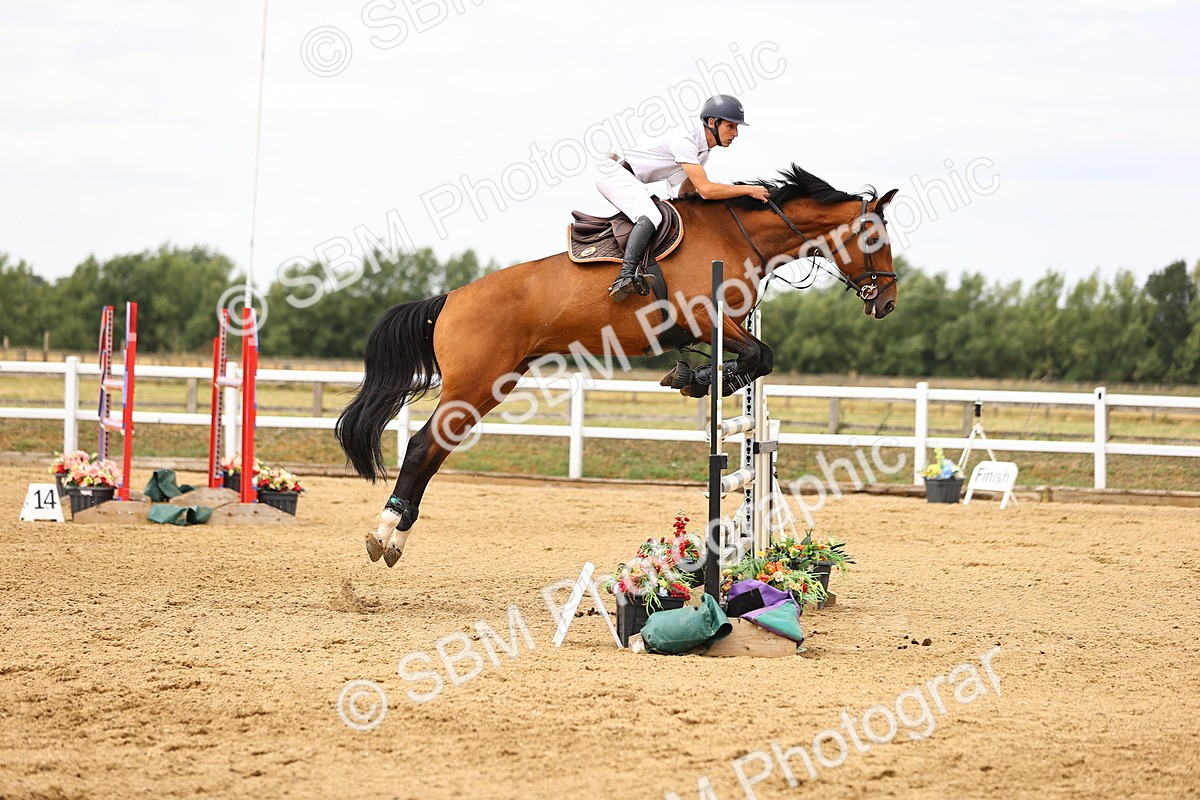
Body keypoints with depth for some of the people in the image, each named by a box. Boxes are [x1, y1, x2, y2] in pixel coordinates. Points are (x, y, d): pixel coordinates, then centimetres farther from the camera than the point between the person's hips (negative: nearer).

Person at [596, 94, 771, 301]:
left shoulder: (703, 152, 8)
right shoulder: (684, 142, -23)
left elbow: (684, 194, 16)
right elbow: (705, 189, -30)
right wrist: (748, 190, -24)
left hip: (630, 181, 11)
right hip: (615, 174, -11)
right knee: (650, 216, -29)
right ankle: (626, 276, -44)